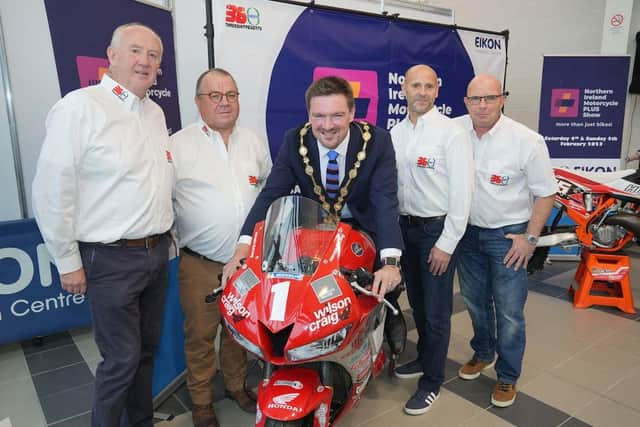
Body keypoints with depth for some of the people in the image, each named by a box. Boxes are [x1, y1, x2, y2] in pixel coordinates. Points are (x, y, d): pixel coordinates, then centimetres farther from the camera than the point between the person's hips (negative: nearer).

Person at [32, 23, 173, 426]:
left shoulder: (156, 113, 10)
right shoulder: (79, 106, -13)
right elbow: (52, 190, -13)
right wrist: (68, 261, -10)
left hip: (157, 253, 7)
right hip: (111, 259, -7)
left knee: (147, 349, 18)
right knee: (122, 359, 2)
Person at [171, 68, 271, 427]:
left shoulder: (254, 142, 9)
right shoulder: (179, 144, -7)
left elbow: (269, 188, 20)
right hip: (201, 263, -4)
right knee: (200, 335, 8)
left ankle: (238, 385, 40)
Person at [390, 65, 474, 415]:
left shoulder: (452, 133, -12)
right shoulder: (395, 133, 7)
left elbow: (461, 193, -15)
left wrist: (446, 243, -16)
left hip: (438, 229, -6)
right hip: (405, 227, 6)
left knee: (436, 310, 3)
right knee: (417, 302, 20)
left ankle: (432, 381, 20)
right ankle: (425, 358, 41)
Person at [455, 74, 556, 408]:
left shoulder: (527, 141, -15)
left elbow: (545, 193, -7)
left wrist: (530, 237, -10)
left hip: (508, 236, -3)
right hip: (467, 231, 4)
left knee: (509, 311, 3)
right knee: (475, 301, 20)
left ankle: (507, 376, 24)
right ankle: (482, 352, 44)